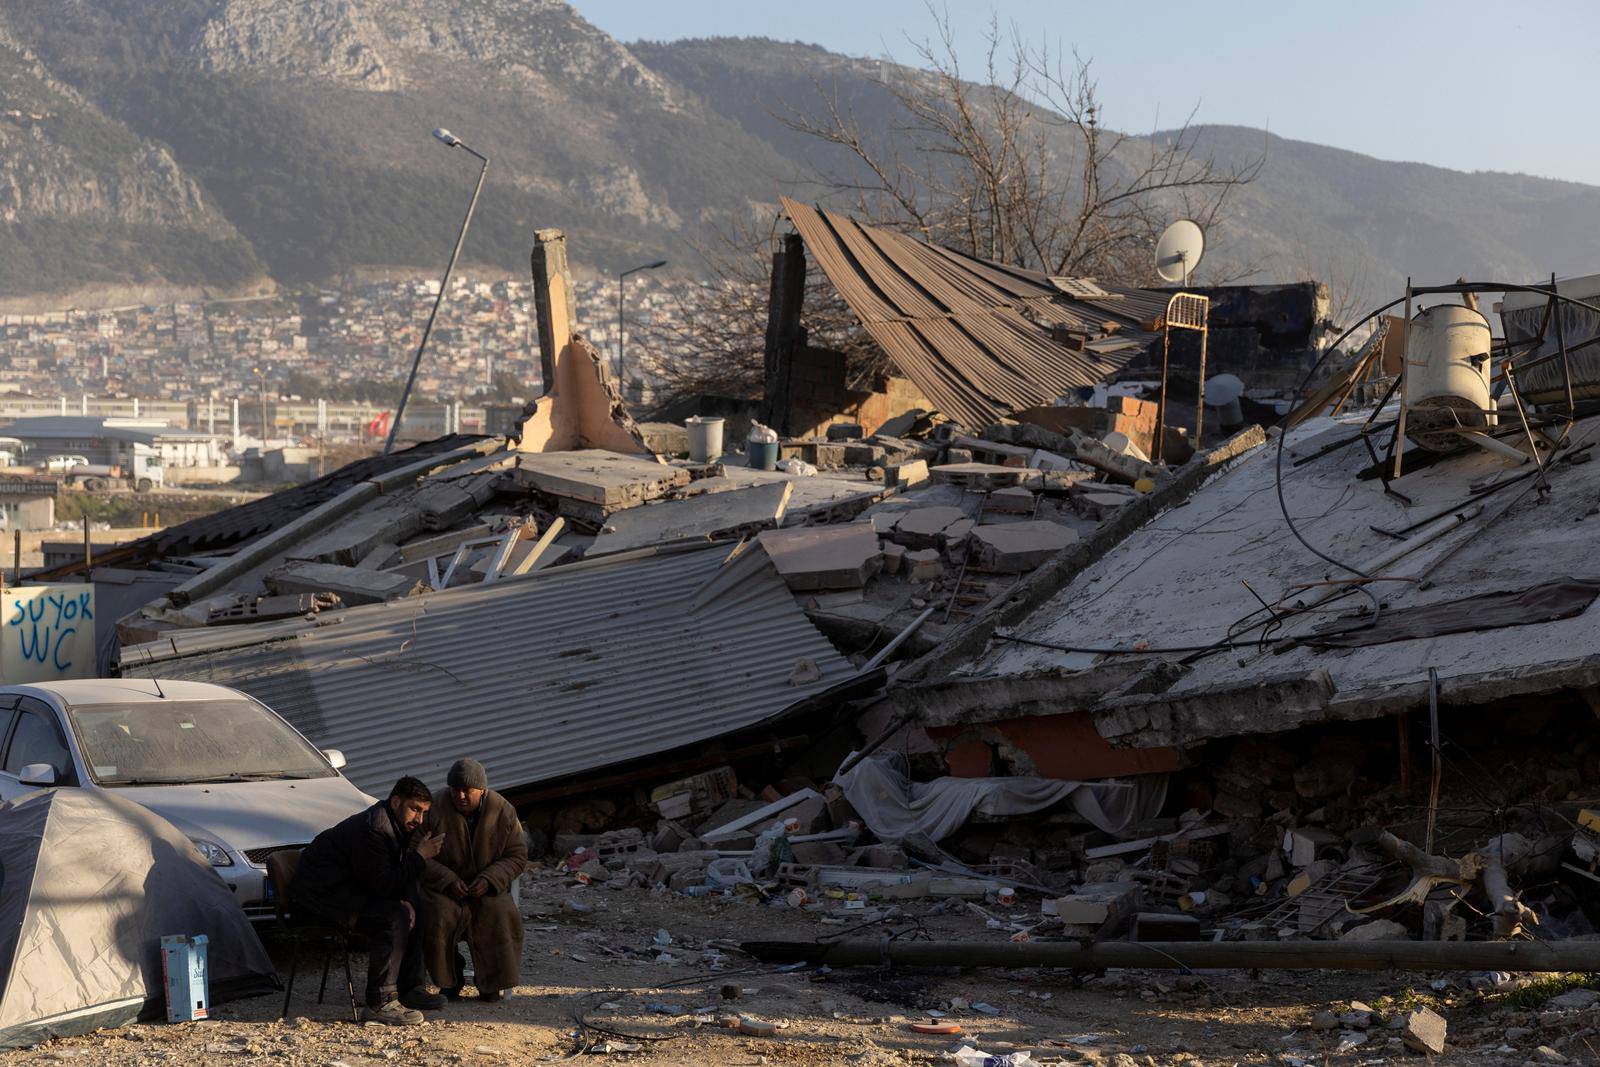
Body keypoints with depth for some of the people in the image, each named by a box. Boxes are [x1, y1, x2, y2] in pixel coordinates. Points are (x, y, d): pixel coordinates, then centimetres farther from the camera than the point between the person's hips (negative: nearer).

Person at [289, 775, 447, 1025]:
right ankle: (380, 1004, -27)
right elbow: (382, 885, -25)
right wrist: (419, 857, -20)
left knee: (411, 909, 6)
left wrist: (405, 901, -7)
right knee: (394, 918, -25)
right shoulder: (372, 829, -22)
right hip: (318, 895, -11)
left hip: (348, 888, 11)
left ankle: (410, 988, 9)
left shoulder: (397, 826, 11)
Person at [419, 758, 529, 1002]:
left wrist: (489, 880, -17)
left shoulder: (503, 811, -5)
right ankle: (450, 980, -8)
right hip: (443, 888, -1)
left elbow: (517, 856, 0)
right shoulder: (435, 809, -11)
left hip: (487, 888, 1)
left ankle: (491, 982, -4)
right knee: (439, 917, -32)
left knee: (499, 916, -28)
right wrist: (447, 881, -21)